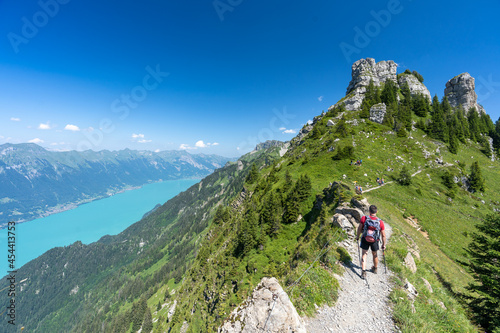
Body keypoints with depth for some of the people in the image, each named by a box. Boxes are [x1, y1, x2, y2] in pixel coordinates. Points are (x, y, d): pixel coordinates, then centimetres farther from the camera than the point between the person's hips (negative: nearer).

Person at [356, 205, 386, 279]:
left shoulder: (364, 218, -23)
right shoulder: (380, 222, -21)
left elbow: (359, 228, -9)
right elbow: (383, 235, -12)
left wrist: (357, 236, 9)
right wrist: (383, 245, 5)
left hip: (365, 239, -1)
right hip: (375, 241, 1)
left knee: (364, 254, 14)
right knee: (374, 254, 25)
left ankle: (363, 272, 10)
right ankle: (375, 269, 48)